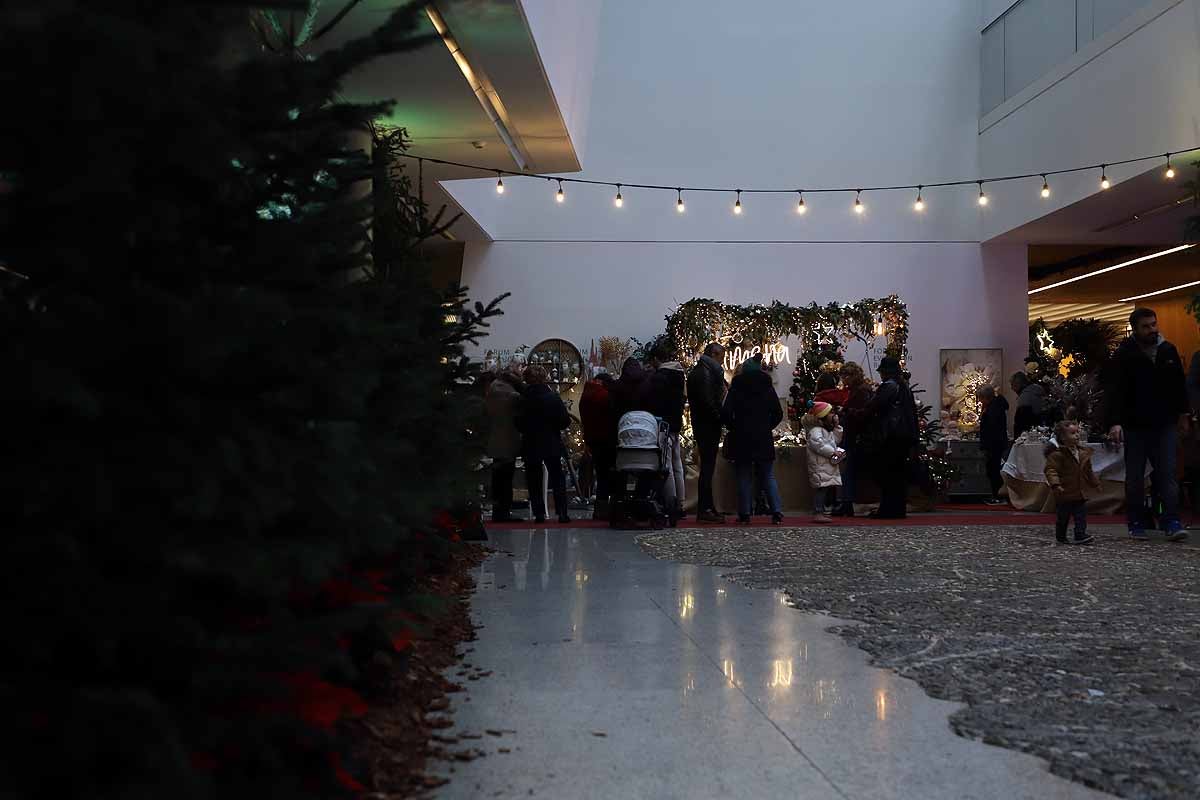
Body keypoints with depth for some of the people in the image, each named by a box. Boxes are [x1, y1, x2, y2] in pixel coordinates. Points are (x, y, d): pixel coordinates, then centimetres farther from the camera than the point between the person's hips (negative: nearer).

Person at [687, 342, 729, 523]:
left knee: (707, 467, 13)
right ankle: (704, 509, -5)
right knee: (708, 467, -7)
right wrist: (719, 418, -12)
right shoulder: (705, 372, -13)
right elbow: (707, 400, -21)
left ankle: (706, 507, 19)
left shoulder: (697, 371, 17)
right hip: (708, 426, -10)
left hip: (702, 425, 10)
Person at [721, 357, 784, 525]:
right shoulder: (767, 386, 3)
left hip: (742, 438, -1)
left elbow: (726, 413, -9)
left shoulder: (736, 387, -2)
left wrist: (733, 428, 6)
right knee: (768, 475, 7)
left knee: (744, 476, 5)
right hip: (764, 438, 1)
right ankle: (777, 512, -2)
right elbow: (778, 413, 2)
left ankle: (744, 514, 2)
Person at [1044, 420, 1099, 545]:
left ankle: (1080, 535, 4)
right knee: (1063, 516, 5)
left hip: (1080, 493, 6)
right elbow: (1051, 470, -20)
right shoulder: (1057, 454, -15)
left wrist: (1095, 483, 25)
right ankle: (1060, 537, 18)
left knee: (1082, 514, 1)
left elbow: (1088, 471, 21)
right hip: (1065, 493, -6)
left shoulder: (1083, 452, 8)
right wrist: (1055, 484, -32)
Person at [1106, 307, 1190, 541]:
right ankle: (1136, 524, 14)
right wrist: (1115, 422, -24)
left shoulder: (1168, 350, 5)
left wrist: (1182, 412, 17)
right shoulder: (1124, 355, -8)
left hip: (1165, 425, 3)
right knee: (1135, 477, 5)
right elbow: (1115, 390, -15)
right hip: (1135, 427, -2)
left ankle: (1172, 523, -7)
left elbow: (1179, 385, 17)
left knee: (1168, 473, -4)